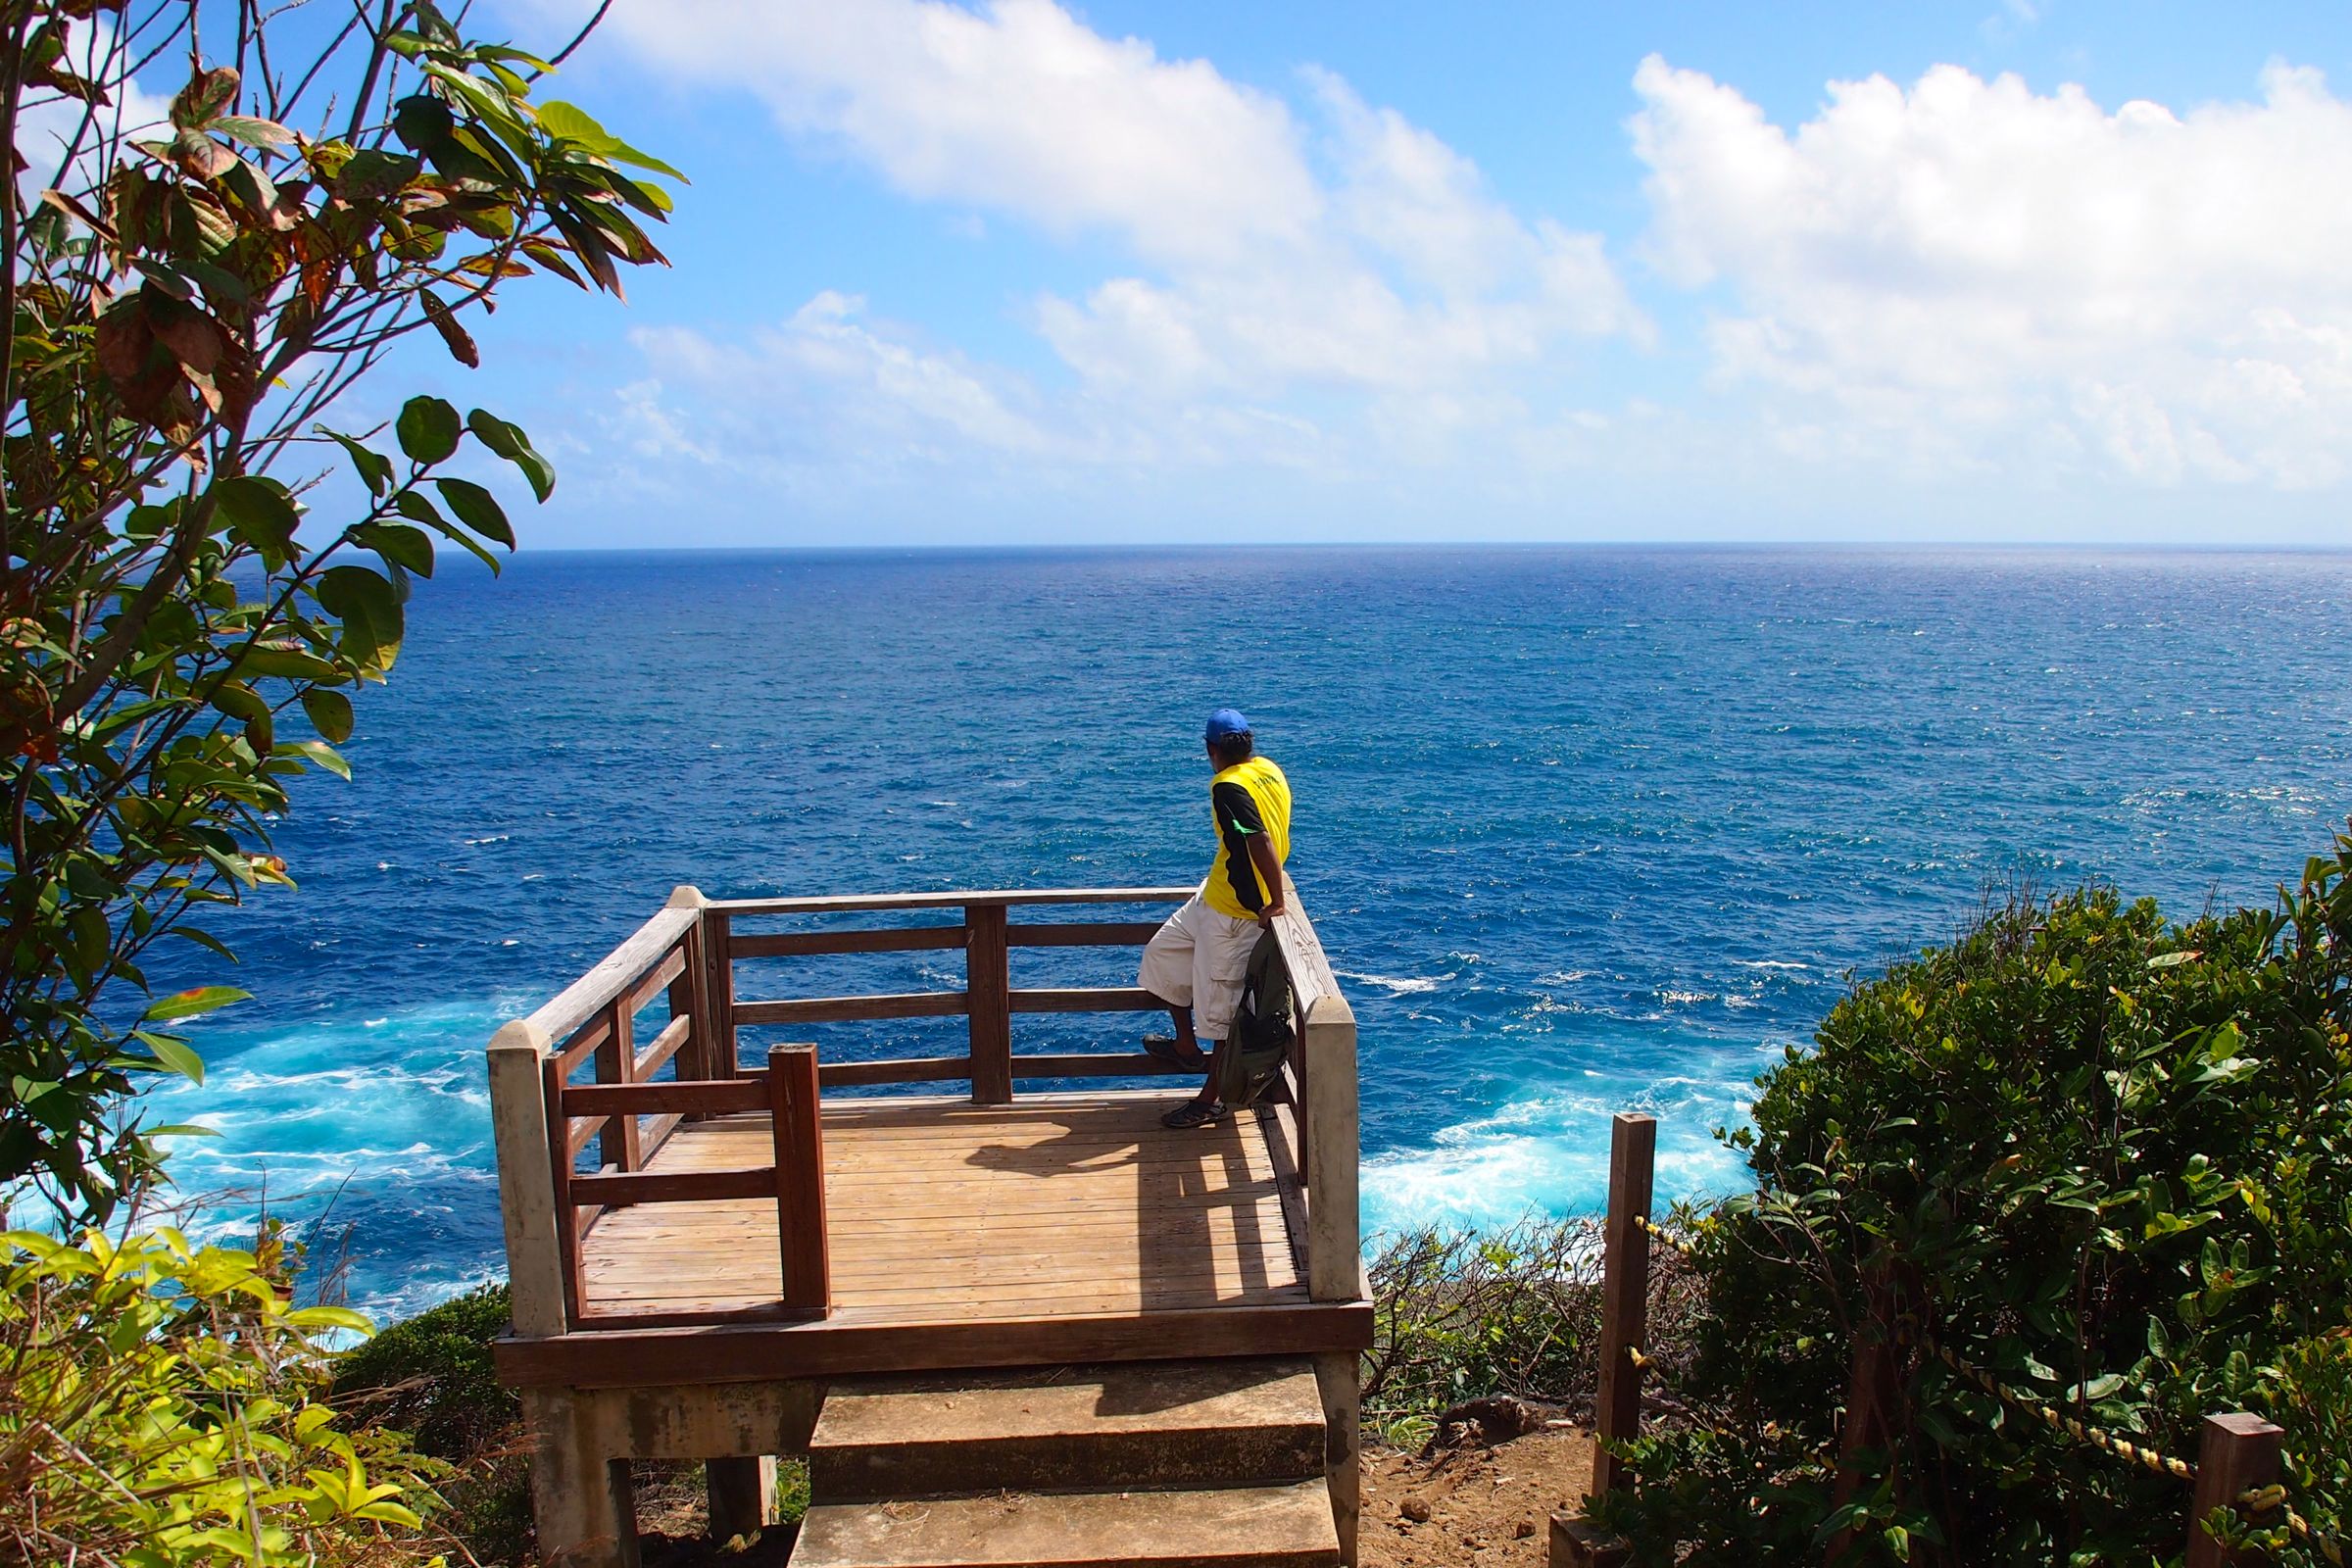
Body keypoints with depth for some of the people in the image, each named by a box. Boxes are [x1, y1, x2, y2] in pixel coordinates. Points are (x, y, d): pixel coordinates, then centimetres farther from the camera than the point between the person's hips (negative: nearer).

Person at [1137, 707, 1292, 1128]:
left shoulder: (1228, 787, -23)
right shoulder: (1270, 770, 4)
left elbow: (1261, 841, -33)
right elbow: (1272, 837, 15)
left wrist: (1276, 902, -26)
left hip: (1233, 912, -10)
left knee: (1220, 1007, 3)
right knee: (1162, 952, 23)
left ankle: (1209, 1101, 16)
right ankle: (1186, 1045, 35)